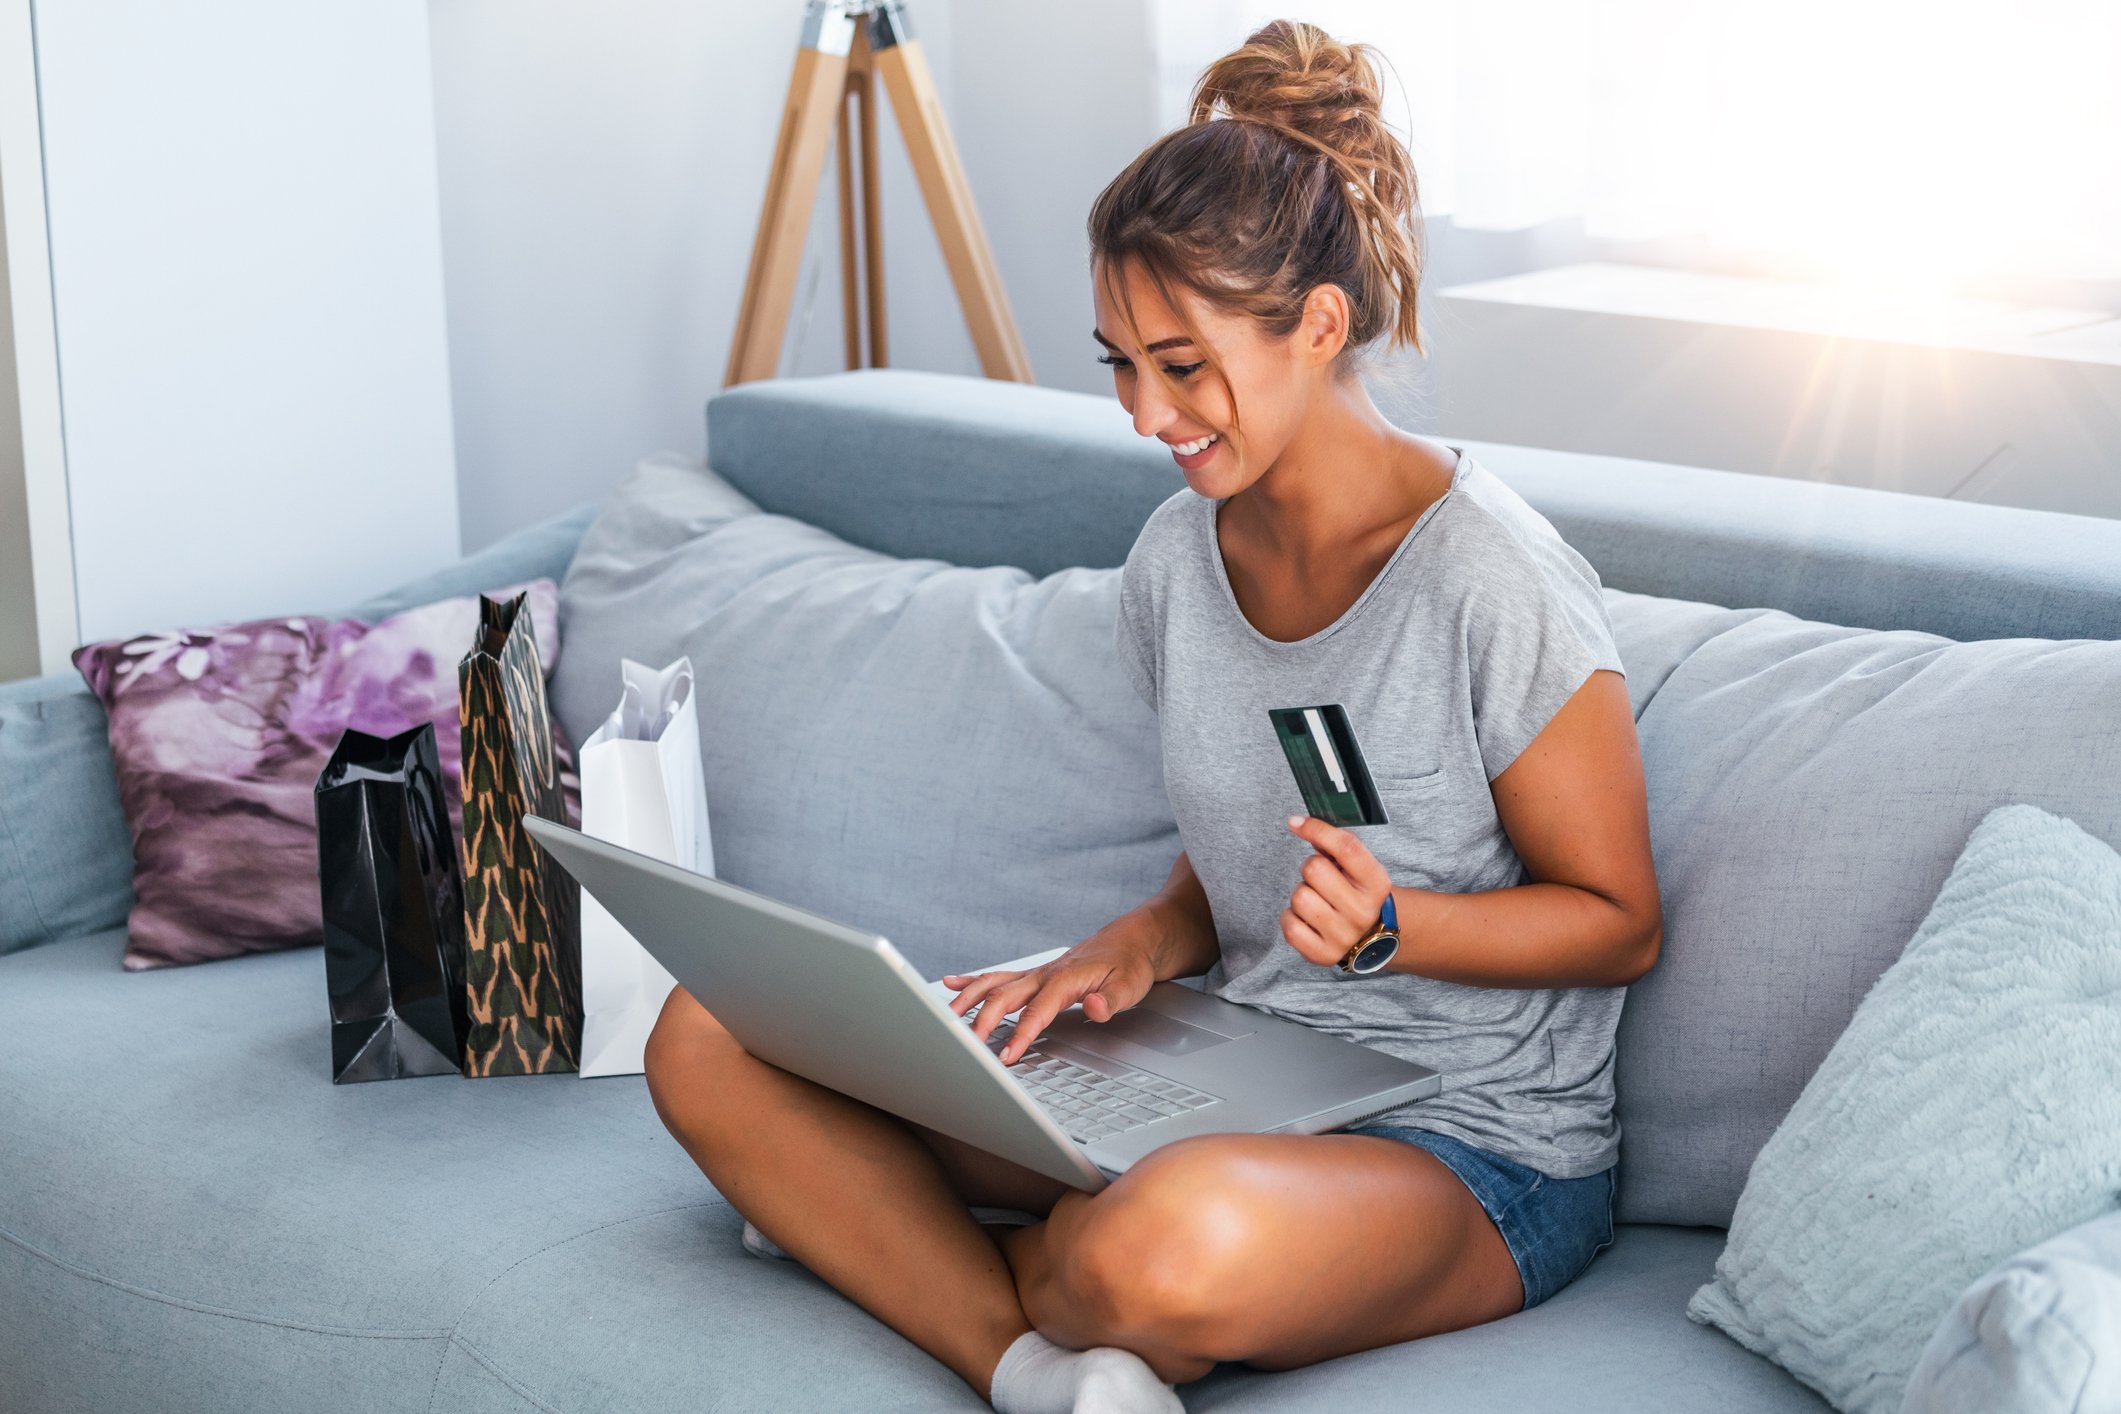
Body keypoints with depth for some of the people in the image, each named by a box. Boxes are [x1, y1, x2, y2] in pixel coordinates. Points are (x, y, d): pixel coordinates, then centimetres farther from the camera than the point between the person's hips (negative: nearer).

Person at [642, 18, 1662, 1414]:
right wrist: (1144, 944, -6)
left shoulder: (1492, 581, -17)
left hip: (1474, 1145, -7)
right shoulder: (1177, 557, 4)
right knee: (713, 1040, -6)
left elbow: (1619, 919, -8)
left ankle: (988, 1275, -5)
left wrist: (1393, 923, -25)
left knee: (1175, 1245, -43)